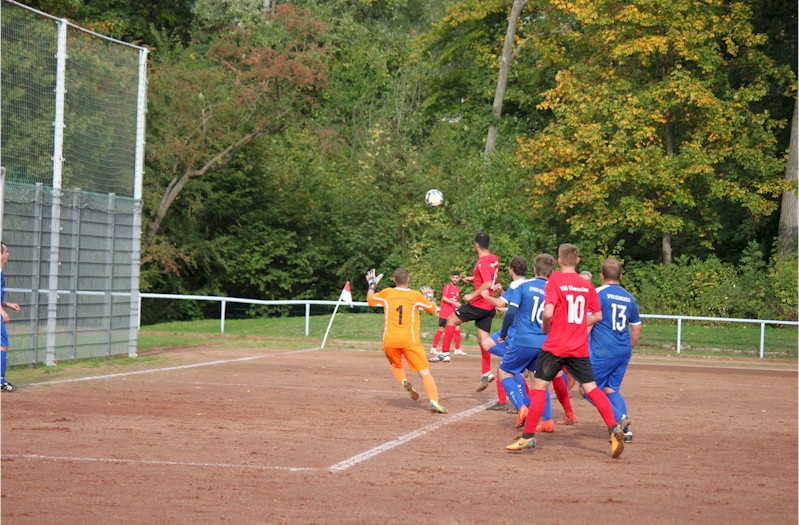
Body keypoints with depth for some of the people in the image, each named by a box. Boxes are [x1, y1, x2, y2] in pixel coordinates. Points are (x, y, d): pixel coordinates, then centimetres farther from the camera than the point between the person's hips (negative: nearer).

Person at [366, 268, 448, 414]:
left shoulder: (386, 293, 7)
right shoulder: (416, 295, 1)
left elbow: (370, 300, 24)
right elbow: (433, 309, 12)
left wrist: (372, 284, 38)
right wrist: (429, 296, 30)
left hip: (389, 341, 2)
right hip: (410, 340, -2)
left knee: (395, 365, 30)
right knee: (424, 372, -4)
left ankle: (404, 381, -2)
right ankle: (434, 401, -22)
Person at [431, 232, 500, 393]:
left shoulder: (482, 263, -18)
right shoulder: (494, 259, 8)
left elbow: (488, 284, -30)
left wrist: (472, 295, -22)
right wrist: (473, 279, 25)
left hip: (479, 304, -8)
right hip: (489, 306, 8)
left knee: (451, 320, 8)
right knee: (483, 337, 8)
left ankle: (445, 353, 9)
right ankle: (487, 372, 2)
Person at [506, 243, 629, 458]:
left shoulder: (555, 281, -9)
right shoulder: (587, 285, 6)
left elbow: (548, 313, -19)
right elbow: (597, 316, 10)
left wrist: (545, 327, 1)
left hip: (555, 346, -4)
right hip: (580, 348, 4)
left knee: (539, 385, 2)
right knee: (591, 387, 9)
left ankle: (528, 436, 1)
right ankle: (614, 428, -1)